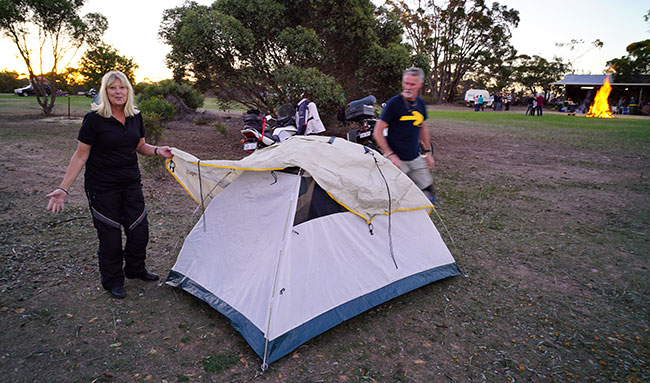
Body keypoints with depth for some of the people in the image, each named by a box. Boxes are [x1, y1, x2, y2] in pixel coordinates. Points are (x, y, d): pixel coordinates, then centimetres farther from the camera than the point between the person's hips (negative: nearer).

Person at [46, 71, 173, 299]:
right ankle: (112, 281, 26)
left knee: (139, 229, 10)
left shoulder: (136, 117, 3)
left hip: (131, 183, 5)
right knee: (110, 234, 5)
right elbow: (80, 156, -10)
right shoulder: (94, 119, -13)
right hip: (102, 187, -5)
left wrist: (157, 150, -6)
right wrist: (63, 188, -13)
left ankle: (135, 269, 35)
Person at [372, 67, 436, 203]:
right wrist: (390, 155, -19)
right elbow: (377, 132, -13)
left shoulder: (420, 104, 7)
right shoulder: (393, 103, -13)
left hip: (416, 159, 6)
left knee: (428, 194, 9)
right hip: (397, 160, -6)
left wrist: (428, 152, 17)